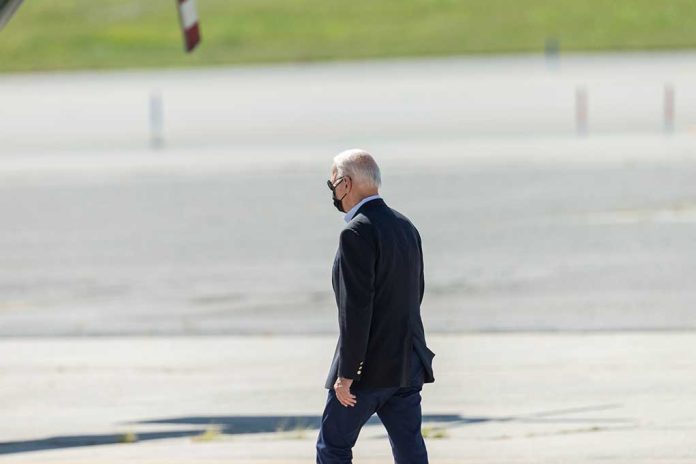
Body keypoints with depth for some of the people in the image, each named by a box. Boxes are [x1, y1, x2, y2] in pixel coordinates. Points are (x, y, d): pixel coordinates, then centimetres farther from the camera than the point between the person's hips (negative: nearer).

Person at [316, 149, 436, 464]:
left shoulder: (357, 233, -16)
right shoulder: (406, 227, 11)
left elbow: (356, 307, -20)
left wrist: (346, 374, -18)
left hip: (370, 367, -8)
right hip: (408, 365, 8)